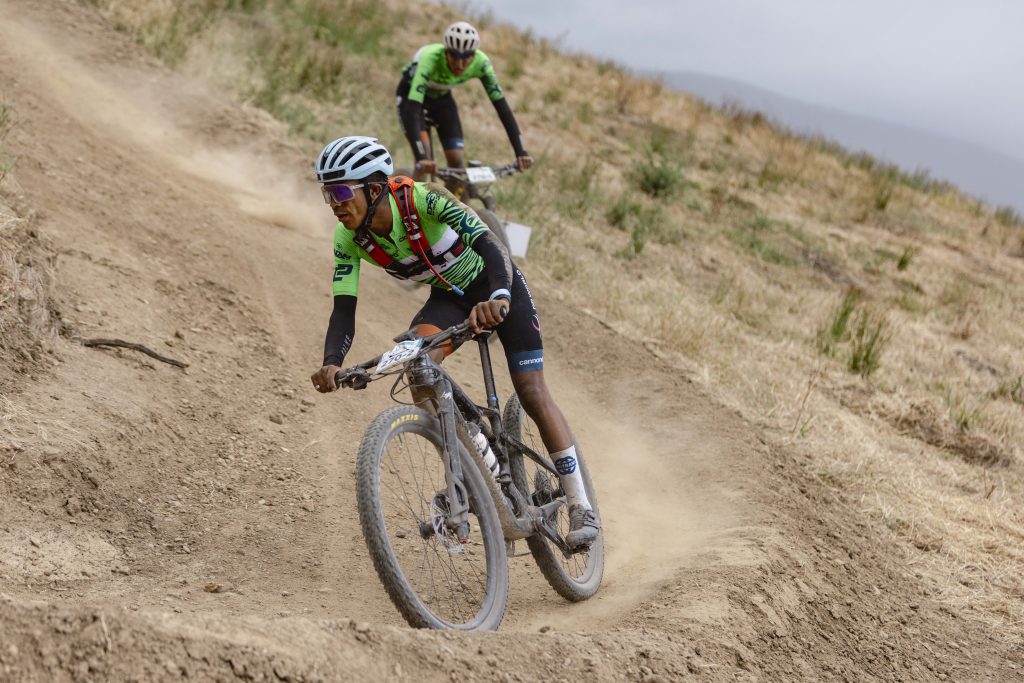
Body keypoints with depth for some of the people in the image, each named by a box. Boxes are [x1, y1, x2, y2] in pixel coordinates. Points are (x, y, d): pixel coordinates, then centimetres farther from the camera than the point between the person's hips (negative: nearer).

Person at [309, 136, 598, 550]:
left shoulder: (424, 200, -34)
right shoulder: (348, 239, -18)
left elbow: (490, 245, -43)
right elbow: (343, 310, -21)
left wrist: (499, 299, -63)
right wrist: (331, 363, -40)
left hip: (496, 285, -4)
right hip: (448, 295, 4)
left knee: (532, 393, -8)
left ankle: (581, 509, 4)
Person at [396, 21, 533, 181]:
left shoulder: (480, 62, -29)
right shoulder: (431, 58, -40)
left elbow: (501, 104, -27)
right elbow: (414, 107, -48)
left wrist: (520, 152, -35)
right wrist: (421, 157, -59)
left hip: (442, 98, 4)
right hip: (410, 96, -4)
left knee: (456, 160, -8)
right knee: (425, 164, -21)